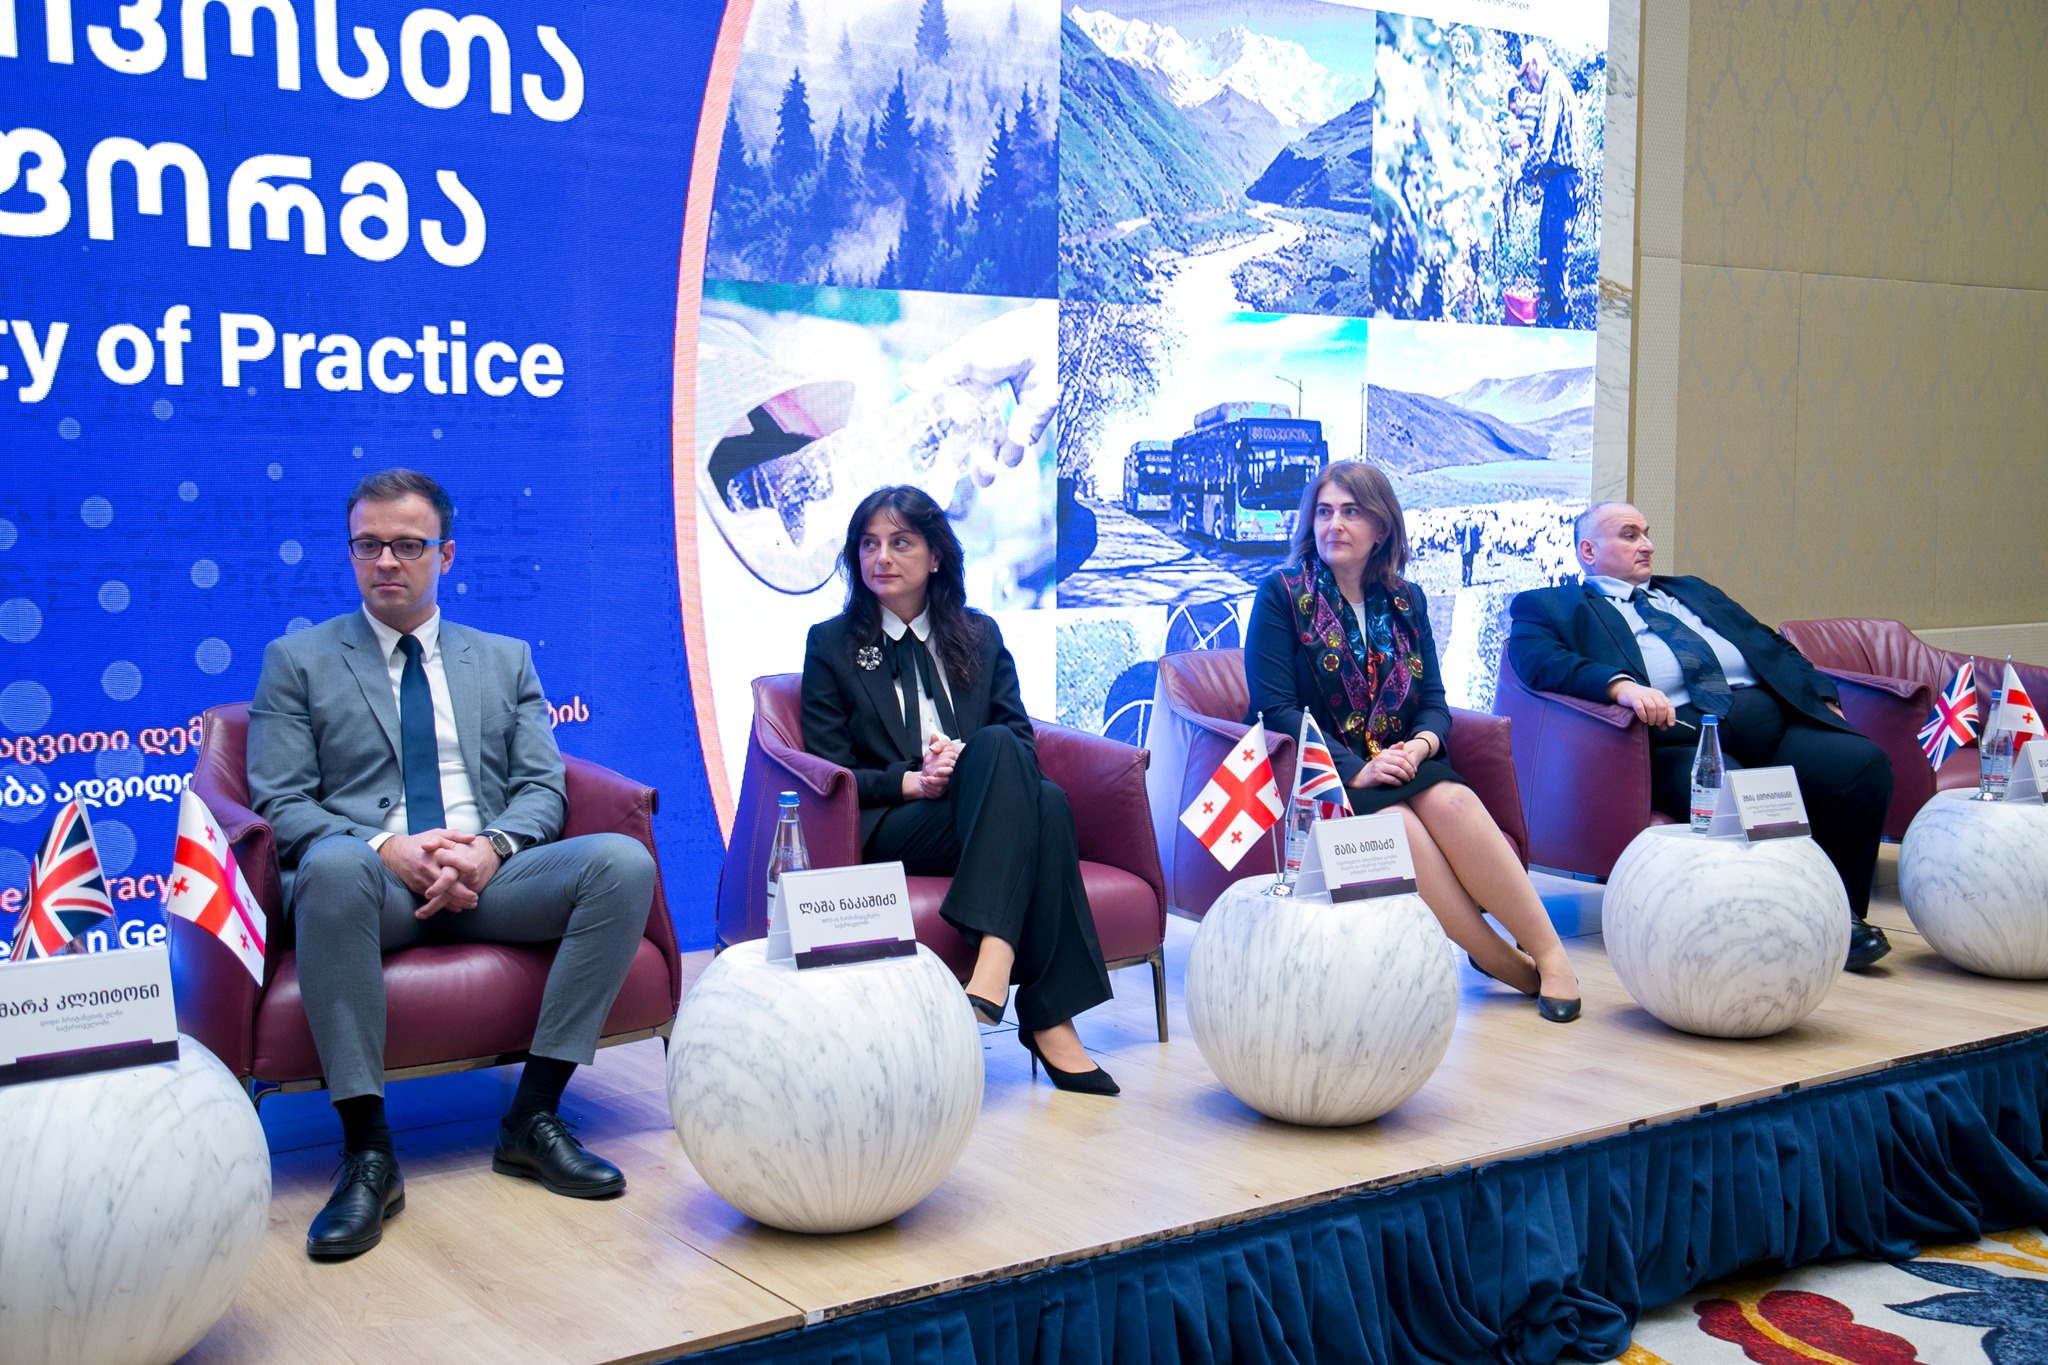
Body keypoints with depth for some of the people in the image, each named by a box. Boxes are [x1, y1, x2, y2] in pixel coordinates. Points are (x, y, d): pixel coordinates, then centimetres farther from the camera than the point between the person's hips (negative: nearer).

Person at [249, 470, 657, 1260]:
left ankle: (534, 1117, -20)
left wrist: (491, 847, -13)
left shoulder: (506, 660, 21)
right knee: (334, 863, -39)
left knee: (623, 861, -26)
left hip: (488, 874, 3)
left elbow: (542, 788, 11)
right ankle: (367, 1150, -33)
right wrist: (386, 849, -16)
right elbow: (279, 803, 3)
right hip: (371, 880, -2)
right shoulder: (298, 661, 14)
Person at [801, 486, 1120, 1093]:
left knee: (1046, 799, -33)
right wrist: (911, 782, -14)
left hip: (977, 816, 3)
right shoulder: (831, 644, 13)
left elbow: (1024, 740, 12)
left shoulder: (980, 636, 21)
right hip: (888, 830, -3)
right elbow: (828, 770, 4)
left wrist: (965, 760, -11)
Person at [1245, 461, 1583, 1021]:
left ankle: (1549, 954, -26)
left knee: (1450, 801, -30)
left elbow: (1434, 699, 12)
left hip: (1397, 766, 4)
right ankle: (1502, 962, -23)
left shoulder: (1406, 601, 15)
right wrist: (1354, 767, -19)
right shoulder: (1281, 595, 1)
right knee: (1397, 822, -34)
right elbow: (1275, 708, -7)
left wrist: (1421, 743, -13)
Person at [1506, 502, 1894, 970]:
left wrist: (1821, 695, 12)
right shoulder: (1548, 606, 16)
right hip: (1682, 734, -5)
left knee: (1864, 764, -19)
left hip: (1773, 717, 6)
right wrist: (1618, 684, -22)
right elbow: (1539, 661, -5)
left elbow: (1771, 646, 30)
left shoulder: (1693, 592, 35)